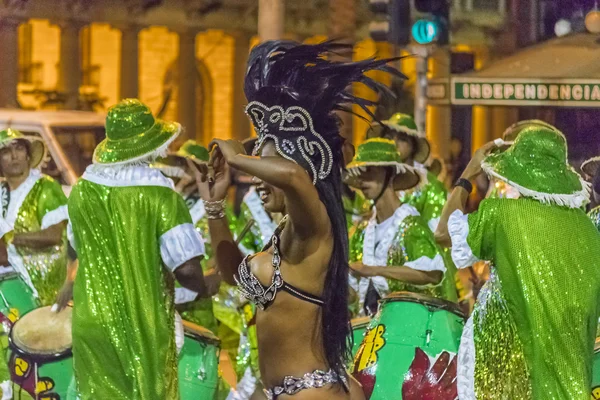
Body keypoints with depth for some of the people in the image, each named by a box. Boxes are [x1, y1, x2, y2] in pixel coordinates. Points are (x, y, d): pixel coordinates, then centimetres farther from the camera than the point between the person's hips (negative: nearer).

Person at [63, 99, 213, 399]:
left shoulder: (81, 191, 1)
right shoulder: (160, 194, -14)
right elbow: (186, 269, -18)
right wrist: (207, 290, 3)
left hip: (92, 320, 4)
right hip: (144, 325, -3)